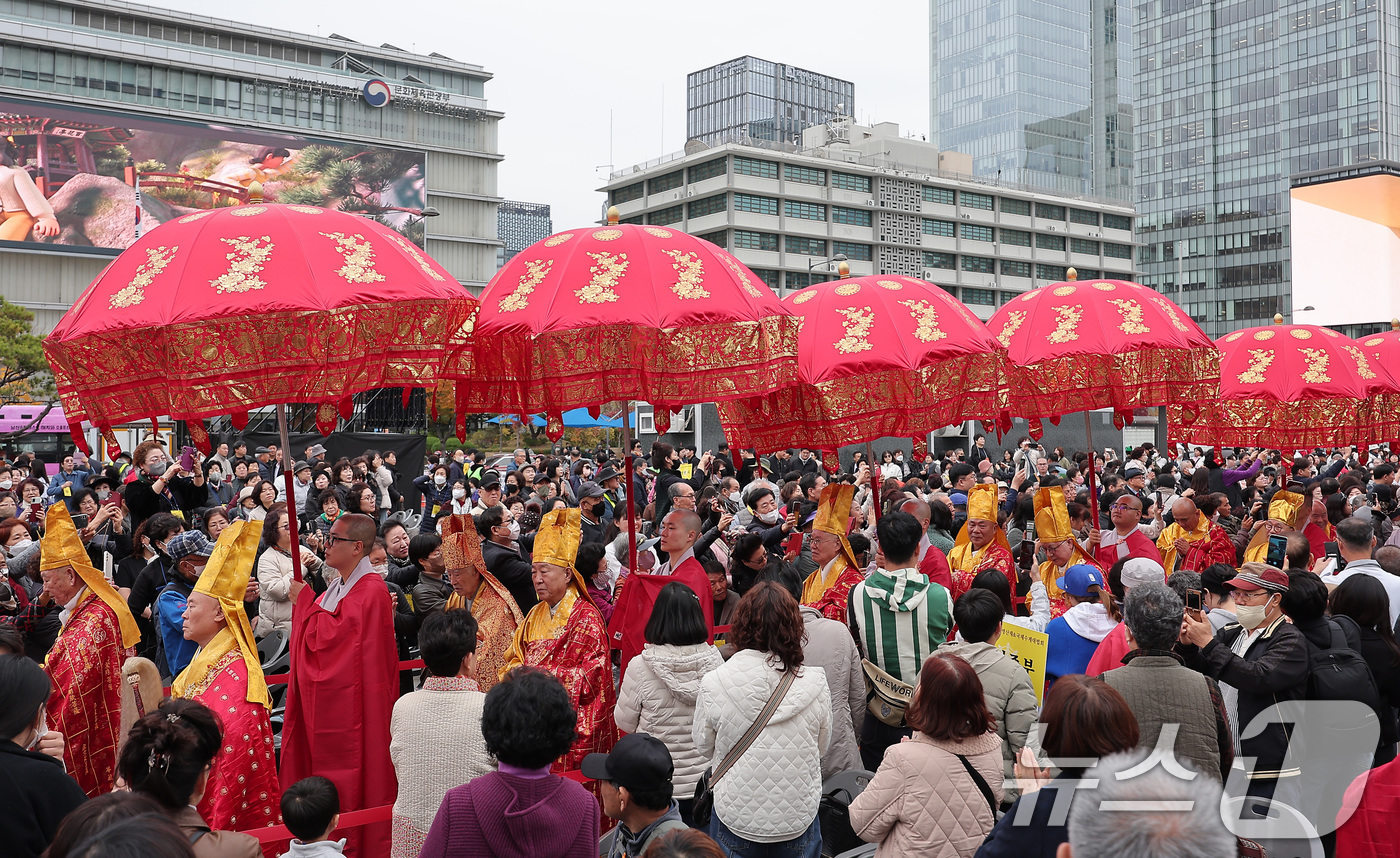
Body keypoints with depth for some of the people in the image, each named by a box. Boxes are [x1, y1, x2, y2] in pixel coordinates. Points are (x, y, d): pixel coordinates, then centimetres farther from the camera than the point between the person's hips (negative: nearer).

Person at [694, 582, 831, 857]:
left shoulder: (713, 684, -16)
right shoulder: (815, 684, -14)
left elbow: (705, 746, 1)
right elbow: (821, 746, 3)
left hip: (735, 819, 0)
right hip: (798, 821, 1)